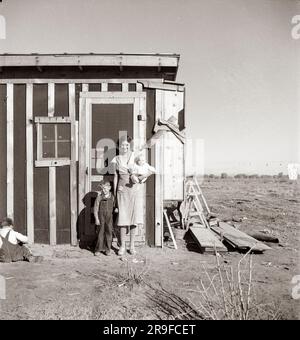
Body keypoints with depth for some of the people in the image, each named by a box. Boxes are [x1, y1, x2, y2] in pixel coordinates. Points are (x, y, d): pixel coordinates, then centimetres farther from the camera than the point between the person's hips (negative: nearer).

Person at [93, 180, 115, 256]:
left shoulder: (112, 197, 2)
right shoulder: (99, 197, -7)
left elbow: (114, 206, 13)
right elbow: (95, 208, -6)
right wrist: (96, 219, -9)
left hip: (109, 217, 2)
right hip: (101, 216, -2)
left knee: (109, 232, 4)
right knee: (101, 232, 1)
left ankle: (107, 249, 15)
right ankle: (98, 249, 14)